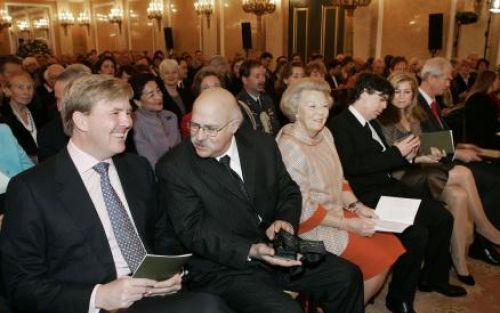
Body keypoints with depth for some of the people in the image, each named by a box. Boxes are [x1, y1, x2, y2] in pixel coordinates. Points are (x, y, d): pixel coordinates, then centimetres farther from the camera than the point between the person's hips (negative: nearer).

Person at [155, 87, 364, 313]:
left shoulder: (262, 145, 1)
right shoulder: (173, 167, -12)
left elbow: (288, 191, 10)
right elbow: (193, 230, -16)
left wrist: (285, 220, -13)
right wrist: (250, 252, -28)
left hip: (275, 250, 5)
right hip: (222, 267, -5)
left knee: (348, 277, 0)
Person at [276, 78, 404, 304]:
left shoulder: (324, 133, 4)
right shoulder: (289, 147, -21)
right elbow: (303, 209, -19)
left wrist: (357, 207, -1)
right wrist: (347, 224, -16)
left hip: (339, 212, 8)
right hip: (312, 226, -8)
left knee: (391, 244, 0)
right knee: (378, 260, -11)